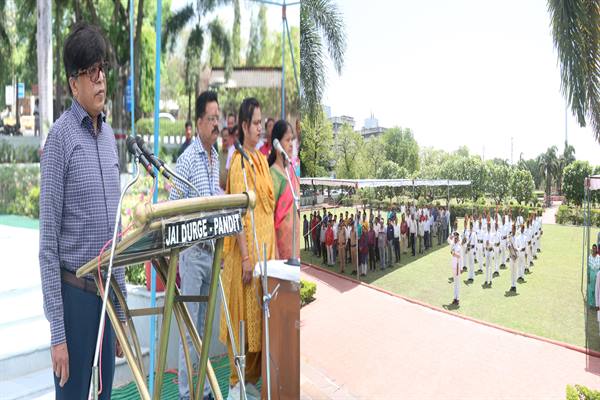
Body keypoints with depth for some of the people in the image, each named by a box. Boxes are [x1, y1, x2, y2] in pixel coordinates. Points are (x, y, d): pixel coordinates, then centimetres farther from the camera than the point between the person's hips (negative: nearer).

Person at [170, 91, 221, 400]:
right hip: (192, 251, -7)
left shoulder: (216, 157, 11)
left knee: (205, 325, 16)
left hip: (212, 250, 7)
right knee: (190, 328, 1)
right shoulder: (186, 160, -12)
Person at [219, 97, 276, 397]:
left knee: (261, 313, 14)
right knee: (243, 313, 2)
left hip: (266, 245, 8)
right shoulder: (239, 162, -10)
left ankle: (253, 376, 28)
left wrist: (273, 250, 15)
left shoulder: (262, 160, 14)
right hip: (246, 248, -8)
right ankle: (236, 380, 17)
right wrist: (246, 257, -19)